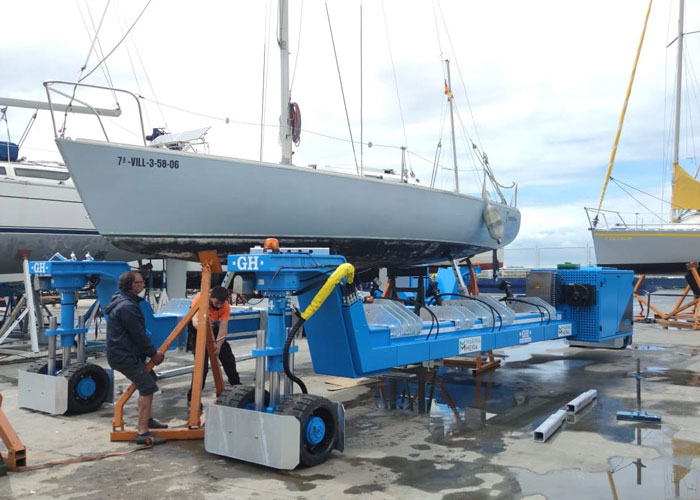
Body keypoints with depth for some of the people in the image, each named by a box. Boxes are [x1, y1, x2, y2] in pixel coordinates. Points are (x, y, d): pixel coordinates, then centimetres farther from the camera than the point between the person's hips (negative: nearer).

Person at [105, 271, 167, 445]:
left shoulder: (123, 302, 14)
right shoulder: (127, 306, -20)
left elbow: (138, 333, 18)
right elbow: (139, 334, -19)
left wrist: (151, 352, 13)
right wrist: (153, 354, -6)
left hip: (124, 353, 11)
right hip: (124, 356, -11)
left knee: (146, 383, 23)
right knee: (148, 388, -14)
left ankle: (146, 419, 37)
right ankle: (143, 432, -15)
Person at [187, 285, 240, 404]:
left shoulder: (225, 306, -20)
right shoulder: (200, 298, -32)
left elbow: (223, 328, -23)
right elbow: (195, 321, -44)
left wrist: (218, 345, -37)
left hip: (213, 328, 4)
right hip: (197, 329, -4)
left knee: (229, 358, 7)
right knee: (202, 363, -19)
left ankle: (236, 386, 30)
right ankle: (192, 397, -8)